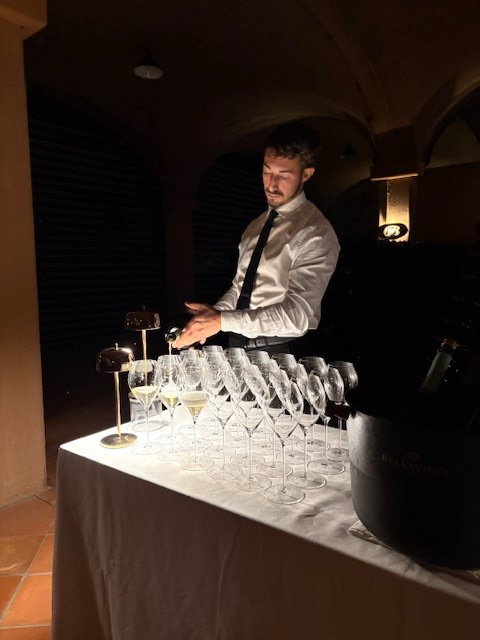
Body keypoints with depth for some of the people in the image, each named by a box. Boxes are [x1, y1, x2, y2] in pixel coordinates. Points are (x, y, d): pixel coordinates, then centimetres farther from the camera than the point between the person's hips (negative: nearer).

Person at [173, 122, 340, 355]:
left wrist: (222, 321, -23)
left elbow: (296, 316, -20)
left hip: (279, 353, -6)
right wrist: (214, 313, -2)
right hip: (239, 343, 6)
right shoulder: (256, 226, 13)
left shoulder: (315, 233, -12)